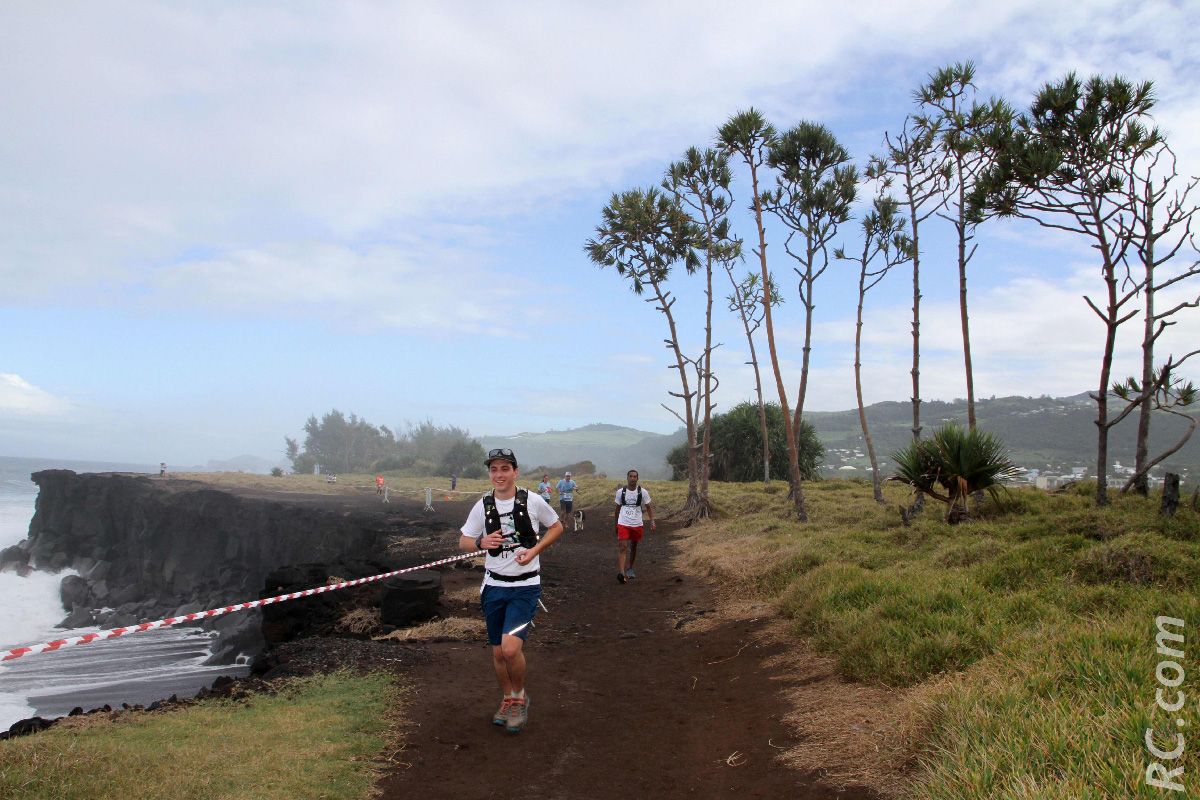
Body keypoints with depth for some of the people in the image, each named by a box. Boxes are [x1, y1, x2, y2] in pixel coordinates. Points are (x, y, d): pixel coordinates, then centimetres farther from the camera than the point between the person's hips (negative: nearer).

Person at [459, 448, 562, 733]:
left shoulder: (533, 501, -7)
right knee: (498, 653, 11)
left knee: (511, 648, -18)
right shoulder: (483, 506, 0)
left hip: (525, 586, -3)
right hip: (494, 586, 3)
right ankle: (508, 700, 34)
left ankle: (520, 697, 9)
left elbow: (557, 527, 8)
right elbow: (463, 542, 8)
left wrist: (534, 550, -8)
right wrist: (482, 542, -15)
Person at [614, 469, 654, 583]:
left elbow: (649, 507, 5)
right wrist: (616, 524, 17)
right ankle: (621, 572, -23)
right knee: (623, 547, -13)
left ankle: (630, 569, 33)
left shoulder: (642, 492, -1)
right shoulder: (621, 492, 1)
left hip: (637, 524, 1)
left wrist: (652, 521, -7)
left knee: (633, 547, 13)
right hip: (623, 524, -1)